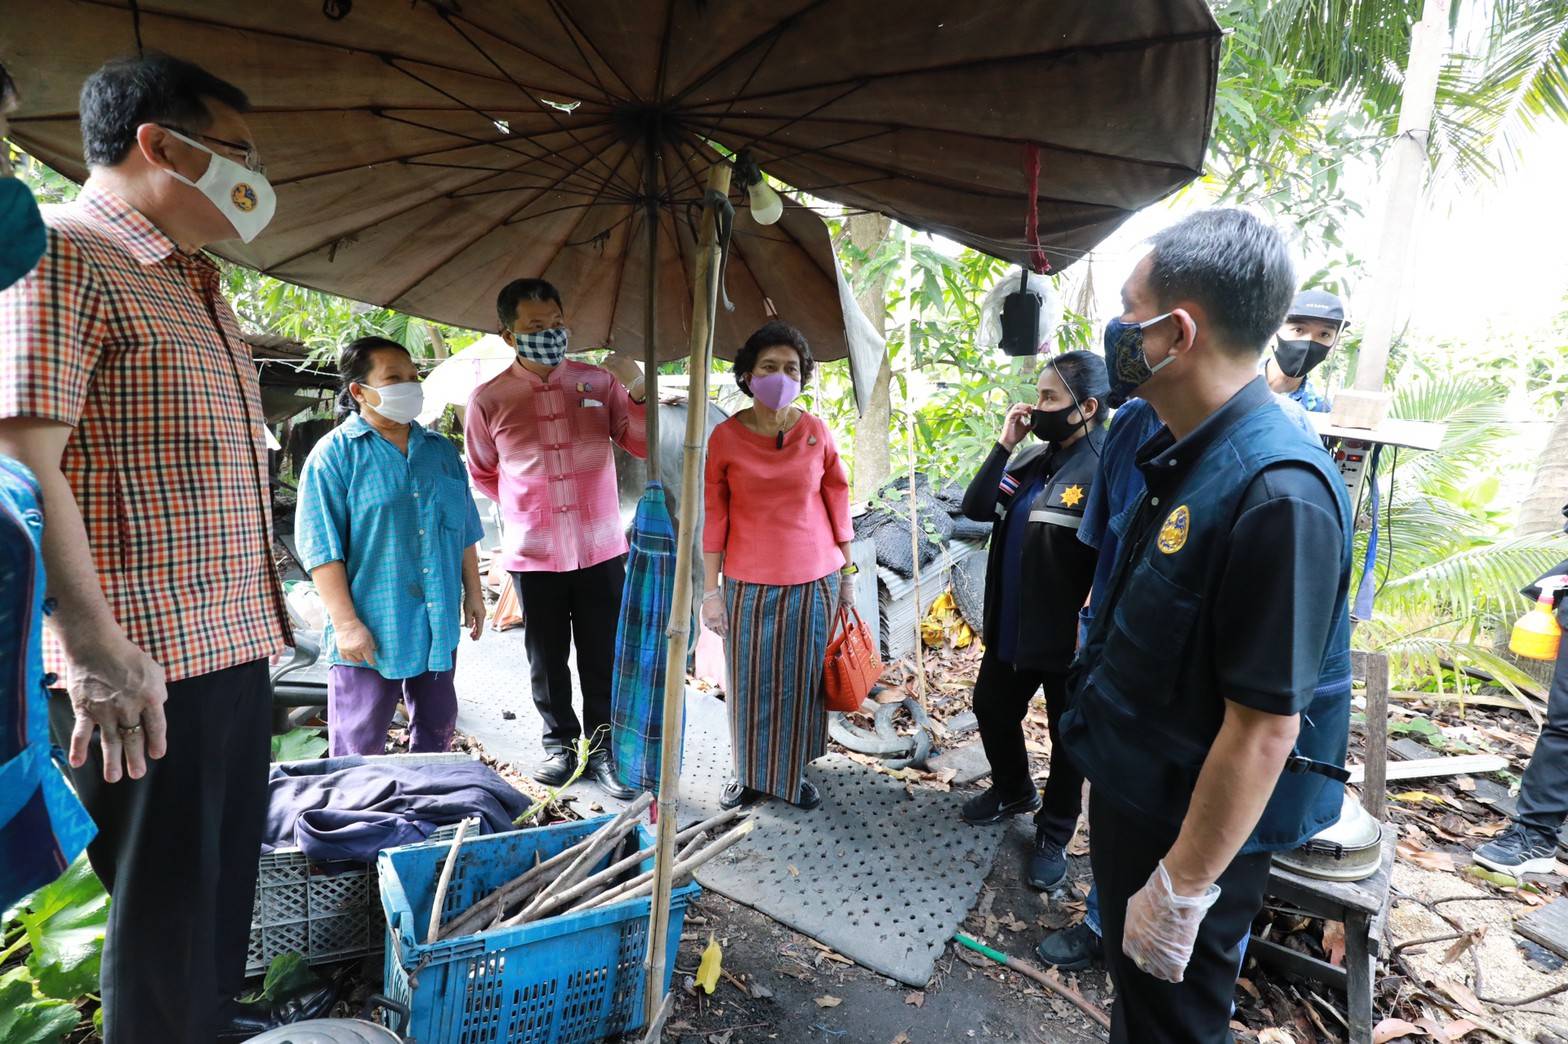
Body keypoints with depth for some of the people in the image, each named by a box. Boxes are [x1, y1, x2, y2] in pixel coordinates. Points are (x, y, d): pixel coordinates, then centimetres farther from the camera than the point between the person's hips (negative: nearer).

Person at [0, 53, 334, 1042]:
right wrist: (96, 647, -24)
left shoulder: (197, 281, 18)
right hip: (143, 661, -9)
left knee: (228, 863, 22)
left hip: (232, 641, 9)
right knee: (165, 899, 6)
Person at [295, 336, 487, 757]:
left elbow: (465, 531, 14)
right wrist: (346, 623, -16)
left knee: (437, 729, 19)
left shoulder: (441, 451, 9)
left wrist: (473, 593, 13)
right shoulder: (334, 454, -8)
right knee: (360, 749, 6)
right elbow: (322, 546, -12)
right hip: (370, 632, -5)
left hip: (438, 625, 6)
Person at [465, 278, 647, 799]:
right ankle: (560, 740, 34)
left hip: (601, 548, 0)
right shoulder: (489, 399, -3)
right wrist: (523, 506, 9)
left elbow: (645, 445, -1)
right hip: (534, 555, 0)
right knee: (548, 658, 14)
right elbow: (482, 473, 13)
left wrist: (638, 392, -16)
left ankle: (602, 747, 25)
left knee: (603, 656, 8)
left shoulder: (599, 381, -1)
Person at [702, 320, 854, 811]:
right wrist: (711, 590, -3)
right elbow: (713, 516, -3)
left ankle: (795, 772, 33)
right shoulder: (725, 437, -7)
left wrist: (846, 573, 7)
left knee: (803, 680, 12)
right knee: (750, 683, 9)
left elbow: (837, 502, 5)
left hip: (813, 580, 1)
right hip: (748, 583, -1)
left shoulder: (816, 432, -3)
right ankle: (750, 774, 32)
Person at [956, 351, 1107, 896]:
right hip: (1010, 627, 7)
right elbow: (975, 508, -2)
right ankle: (1013, 790, 49)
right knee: (991, 709, 23)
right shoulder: (1031, 458, 4)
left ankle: (1054, 834, 36)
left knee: (1068, 738, 14)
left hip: (1067, 641, -7)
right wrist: (1004, 444, -9)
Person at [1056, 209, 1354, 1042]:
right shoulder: (1185, 454, 0)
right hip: (1134, 788, 8)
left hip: (1195, 826, -8)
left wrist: (1183, 887, -21)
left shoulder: (1276, 492, -29)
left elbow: (1266, 724, -28)